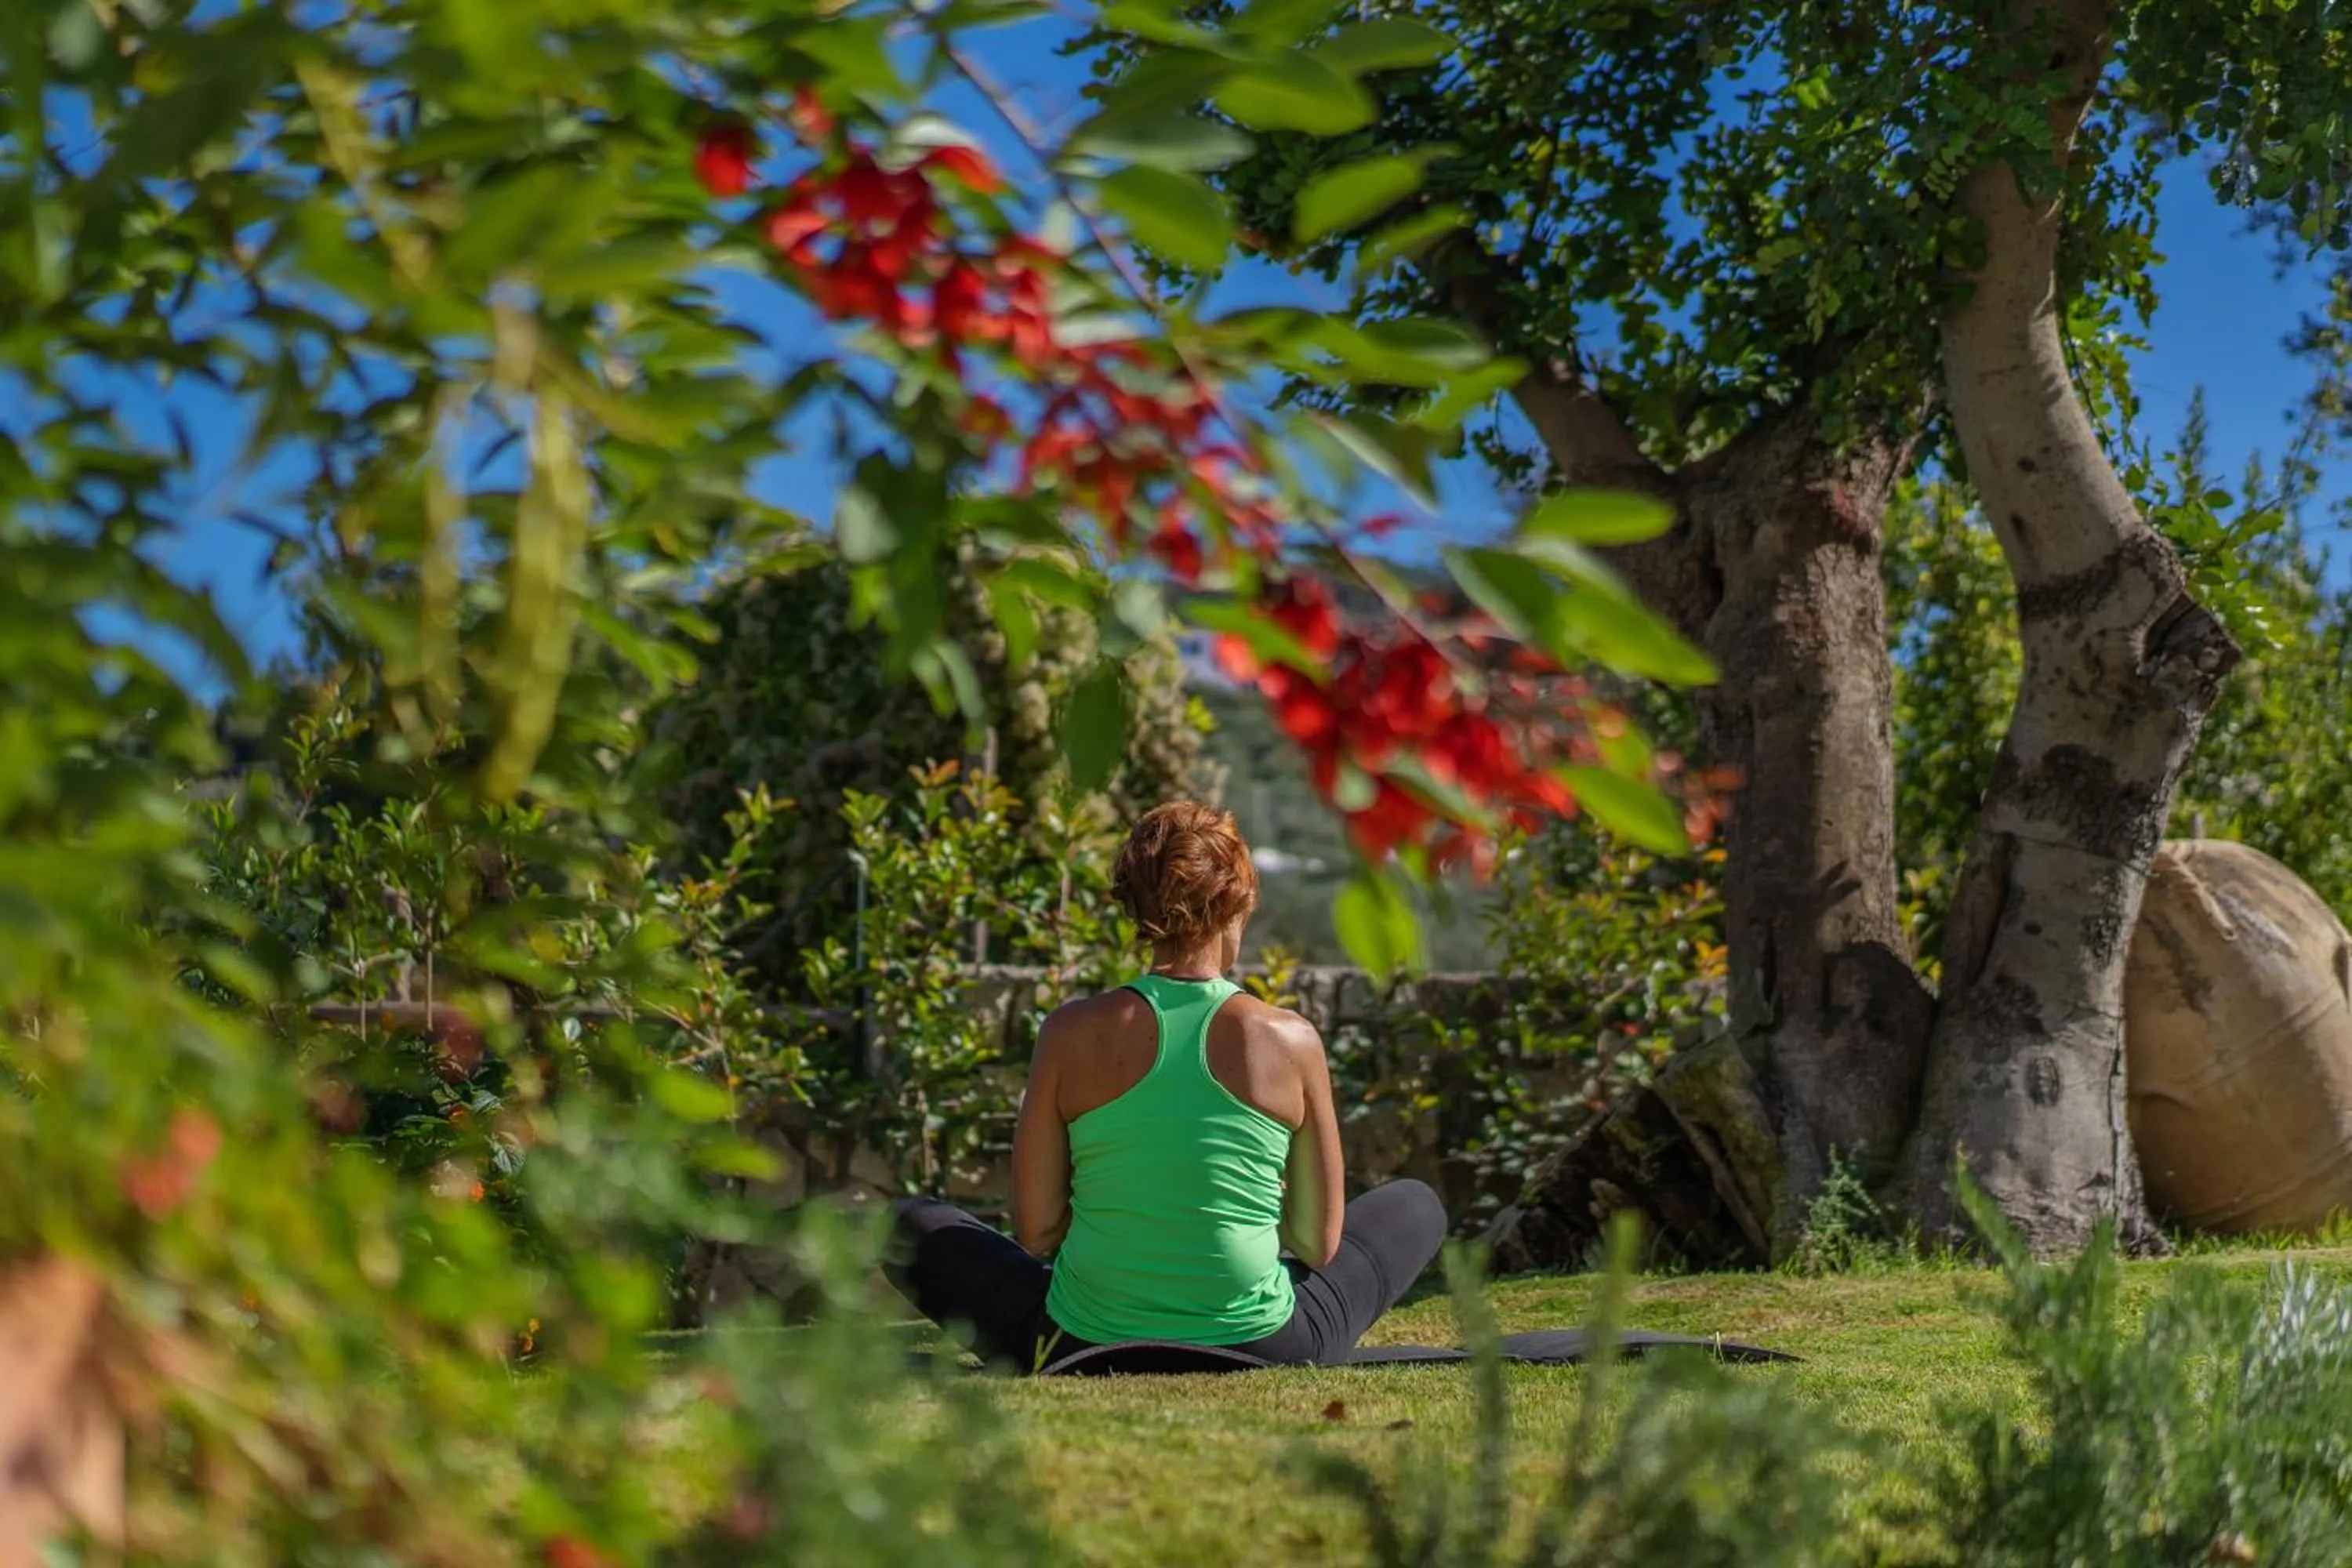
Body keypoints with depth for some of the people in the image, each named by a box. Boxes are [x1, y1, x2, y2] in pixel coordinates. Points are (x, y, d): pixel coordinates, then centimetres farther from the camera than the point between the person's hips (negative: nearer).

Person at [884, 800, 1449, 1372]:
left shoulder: (1073, 1034, -7)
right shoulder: (1291, 1041, -7)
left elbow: (1036, 1232, -1)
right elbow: (1318, 1245, -1)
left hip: (1083, 1349, 0)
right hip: (1260, 1348, 0)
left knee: (913, 1226, 26)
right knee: (1418, 1206, 27)